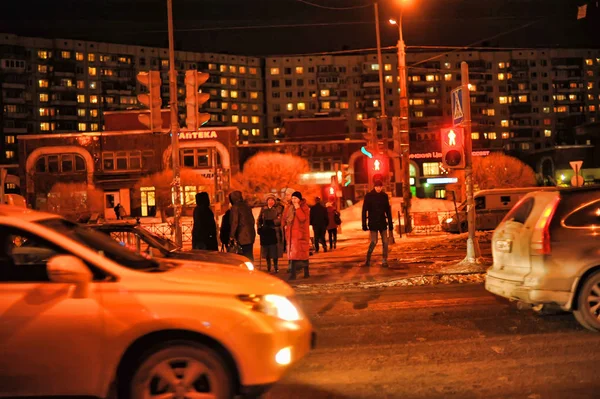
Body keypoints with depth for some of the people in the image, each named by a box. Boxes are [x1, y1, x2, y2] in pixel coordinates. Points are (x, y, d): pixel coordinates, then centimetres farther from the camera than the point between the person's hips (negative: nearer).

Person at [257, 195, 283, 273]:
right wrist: (259, 228, 2)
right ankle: (268, 267, 17)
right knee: (266, 250, 5)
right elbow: (259, 220, 12)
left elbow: (280, 220, -4)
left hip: (274, 232, -3)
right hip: (265, 232, 3)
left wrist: (272, 221, -16)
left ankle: (276, 266, 1)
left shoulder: (277, 209, 3)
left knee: (275, 249, -8)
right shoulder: (263, 209, 12)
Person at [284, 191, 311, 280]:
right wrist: (286, 225, 7)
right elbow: (285, 218, 22)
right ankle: (293, 274, 2)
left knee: (303, 253, 1)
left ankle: (306, 272, 11)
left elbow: (303, 218, -20)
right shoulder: (289, 208, 11)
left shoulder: (304, 207, -5)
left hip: (301, 234, -5)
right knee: (292, 253, 2)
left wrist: (297, 208, -19)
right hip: (291, 234, 5)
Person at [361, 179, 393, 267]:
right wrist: (364, 224, -10)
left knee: (385, 242, 0)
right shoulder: (368, 196, -5)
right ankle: (368, 260, 7)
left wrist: (390, 223, 7)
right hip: (373, 223, -3)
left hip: (382, 222, 3)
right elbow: (364, 211, -5)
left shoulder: (384, 196, 5)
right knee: (374, 242, -7)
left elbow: (388, 210, 9)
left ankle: (385, 261, 7)